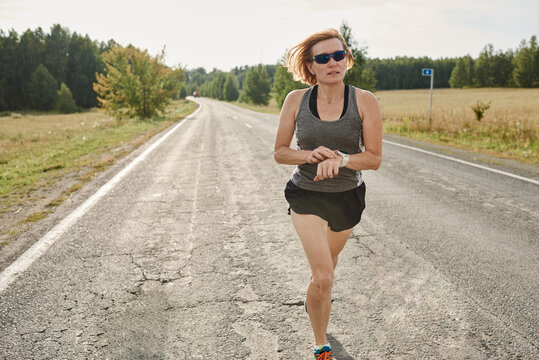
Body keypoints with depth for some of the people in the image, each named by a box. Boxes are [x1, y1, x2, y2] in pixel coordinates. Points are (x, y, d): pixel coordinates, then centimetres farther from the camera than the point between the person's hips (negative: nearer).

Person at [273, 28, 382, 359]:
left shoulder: (365, 101, -12)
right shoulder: (296, 100, -10)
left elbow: (374, 158, -10)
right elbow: (280, 152, -4)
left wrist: (340, 159, -28)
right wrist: (310, 155, -23)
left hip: (348, 198, 2)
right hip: (306, 196, -2)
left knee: (328, 261, 25)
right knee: (324, 278, -12)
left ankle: (317, 292, 62)